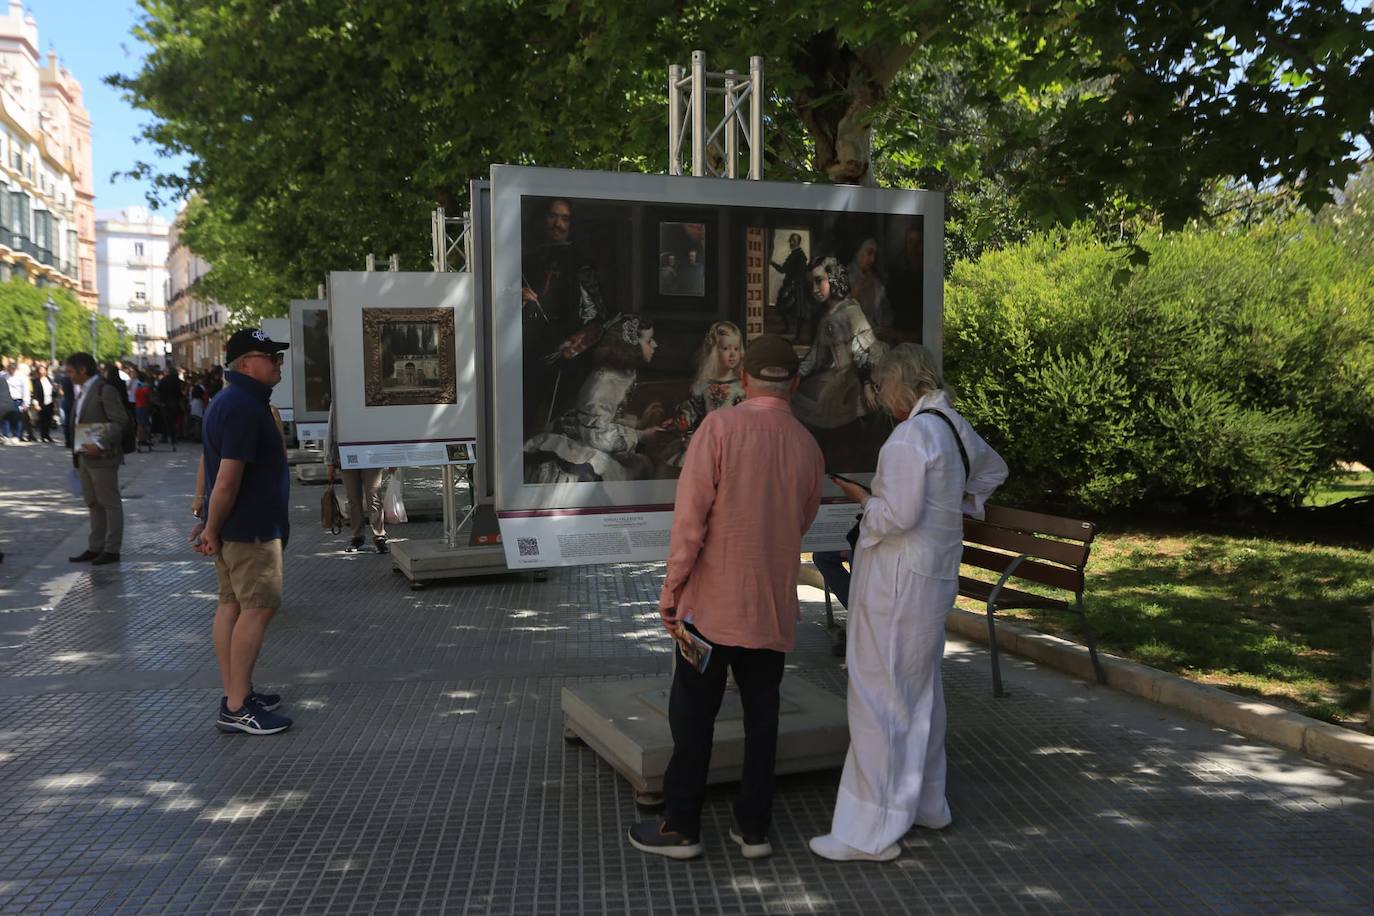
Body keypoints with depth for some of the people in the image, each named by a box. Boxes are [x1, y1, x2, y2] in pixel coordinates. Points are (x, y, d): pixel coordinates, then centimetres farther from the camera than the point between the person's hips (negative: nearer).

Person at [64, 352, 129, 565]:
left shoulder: (105, 390, -12)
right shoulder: (83, 393, 14)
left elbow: (120, 421, -18)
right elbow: (81, 423, 16)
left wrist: (100, 445, -21)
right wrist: (77, 452, 9)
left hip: (102, 457, -9)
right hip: (85, 457, 9)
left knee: (110, 503, -1)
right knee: (93, 504, 12)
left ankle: (112, 550, 4)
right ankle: (95, 548, 19)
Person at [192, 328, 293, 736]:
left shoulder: (230, 402, 15)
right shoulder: (244, 408, -20)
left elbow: (221, 473, 20)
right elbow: (227, 478, -24)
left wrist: (212, 525, 21)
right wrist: (213, 529, -16)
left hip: (235, 526, 10)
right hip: (250, 528, -10)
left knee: (232, 605, 13)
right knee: (258, 607, -6)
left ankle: (236, 694, 21)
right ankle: (237, 708, -2)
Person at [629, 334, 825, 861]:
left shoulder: (720, 427, -12)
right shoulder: (808, 448, 2)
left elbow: (691, 513, -16)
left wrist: (672, 585, -7)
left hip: (713, 600, -4)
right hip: (773, 605, 4)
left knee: (694, 714, 7)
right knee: (761, 714, 13)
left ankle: (680, 827, 16)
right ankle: (753, 828, 20)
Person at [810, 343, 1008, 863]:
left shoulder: (911, 434, -18)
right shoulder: (956, 428, 10)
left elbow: (899, 515, -23)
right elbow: (994, 469, 30)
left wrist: (861, 497, -6)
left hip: (898, 580, -10)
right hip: (936, 577, 10)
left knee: (879, 698, -4)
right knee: (921, 691, 21)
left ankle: (872, 831, 3)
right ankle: (925, 804, 36)